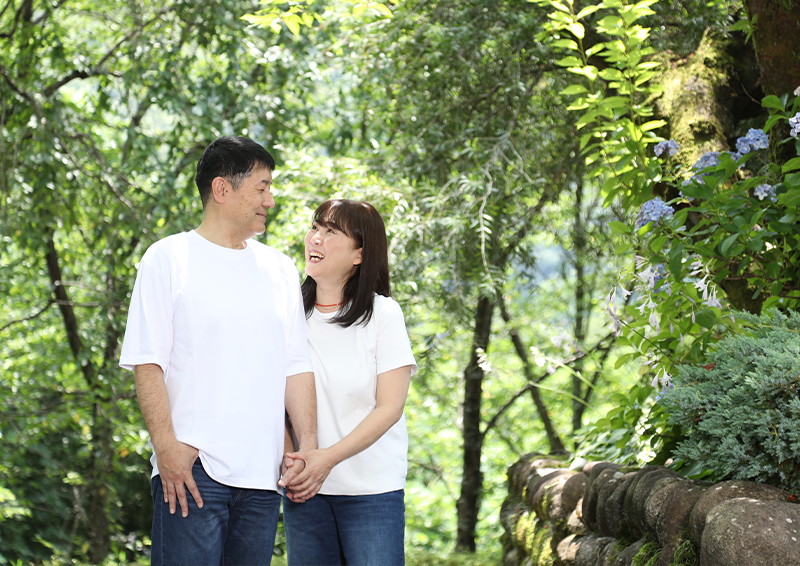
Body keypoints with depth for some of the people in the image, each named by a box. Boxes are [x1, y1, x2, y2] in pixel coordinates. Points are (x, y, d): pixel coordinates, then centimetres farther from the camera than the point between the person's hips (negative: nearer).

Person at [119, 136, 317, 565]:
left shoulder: (280, 270, 16)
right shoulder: (168, 259, 1)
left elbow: (296, 367, 15)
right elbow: (147, 362, -5)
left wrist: (308, 445, 4)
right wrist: (167, 445, -15)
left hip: (262, 474, 5)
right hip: (191, 466, -5)